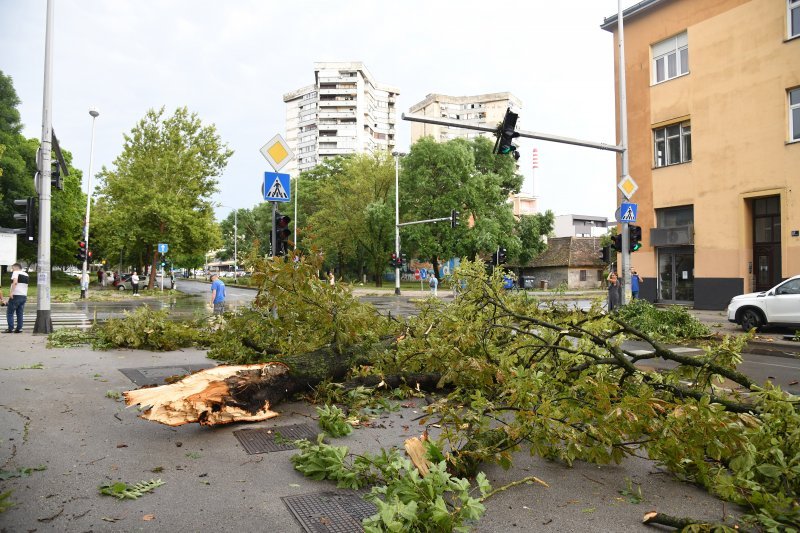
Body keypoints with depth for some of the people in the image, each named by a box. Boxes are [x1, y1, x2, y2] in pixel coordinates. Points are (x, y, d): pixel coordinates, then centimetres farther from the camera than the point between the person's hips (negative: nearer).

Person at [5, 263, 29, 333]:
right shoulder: (26, 274, 15)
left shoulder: (15, 273, -6)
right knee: (20, 314, 9)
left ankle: (10, 328, -4)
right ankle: (19, 329, 6)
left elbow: (15, 282, -22)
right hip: (24, 296, 6)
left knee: (10, 313, 1)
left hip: (15, 296, -6)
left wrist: (11, 292, -26)